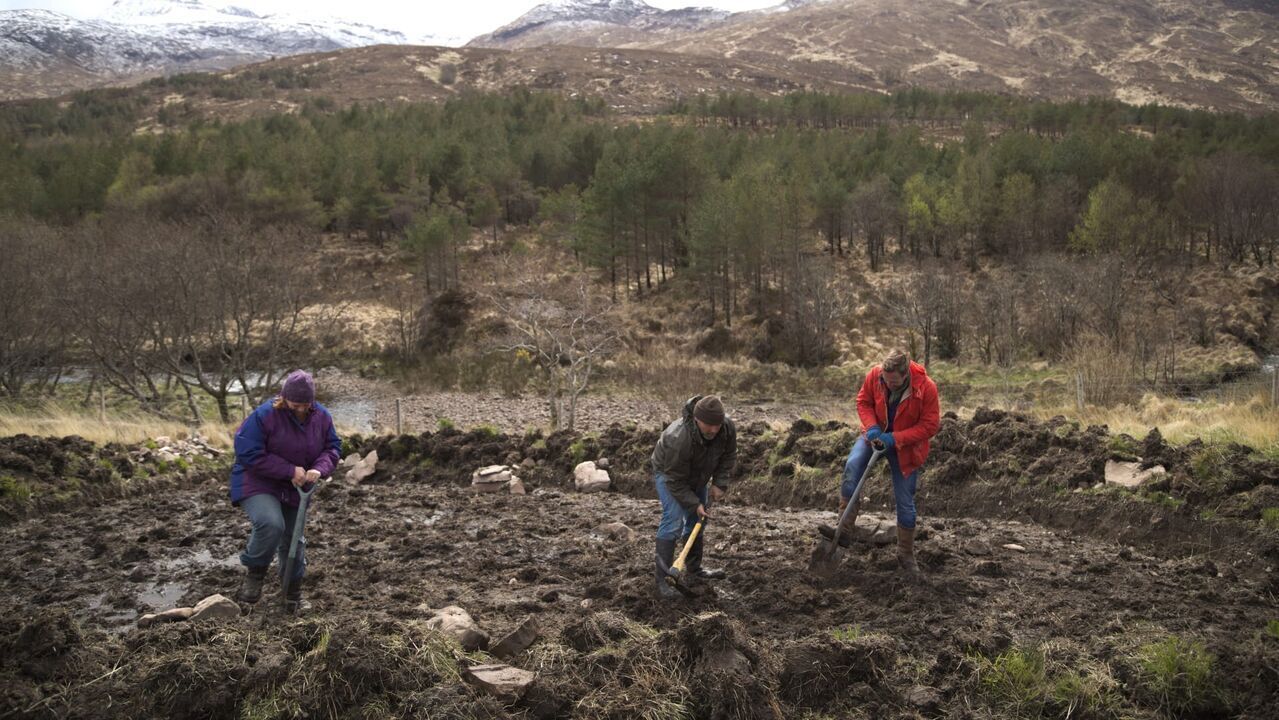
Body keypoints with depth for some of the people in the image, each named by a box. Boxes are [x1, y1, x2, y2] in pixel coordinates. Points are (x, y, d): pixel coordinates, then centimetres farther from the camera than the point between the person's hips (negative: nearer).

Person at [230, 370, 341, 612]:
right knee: (271, 524, -33)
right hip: (258, 484, -6)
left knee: (294, 540, 15)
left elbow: (333, 447, 2)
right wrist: (290, 471, -26)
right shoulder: (263, 415, -23)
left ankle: (294, 596, 33)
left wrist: (319, 469, -21)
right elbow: (250, 455, -24)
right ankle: (254, 573, -7)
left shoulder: (321, 417, -6)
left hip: (294, 490, 6)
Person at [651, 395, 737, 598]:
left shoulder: (728, 428, -27)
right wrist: (694, 504, -29)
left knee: (698, 520, 14)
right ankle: (662, 580, -19)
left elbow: (728, 456, -6)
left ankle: (693, 568, 32)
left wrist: (719, 483, -14)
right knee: (674, 519, -20)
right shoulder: (679, 440, -44)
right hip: (669, 472, -6)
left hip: (698, 476, 7)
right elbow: (675, 480, -31)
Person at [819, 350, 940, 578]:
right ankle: (844, 529, -26)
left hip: (906, 447, -2)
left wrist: (895, 438, -29)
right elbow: (863, 402, -3)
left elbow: (930, 425, -21)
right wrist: (871, 426, -22)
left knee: (905, 503, 3)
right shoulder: (874, 375, -19)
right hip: (877, 434, 2)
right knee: (853, 465, -28)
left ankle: (906, 555, 22)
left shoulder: (926, 387, -27)